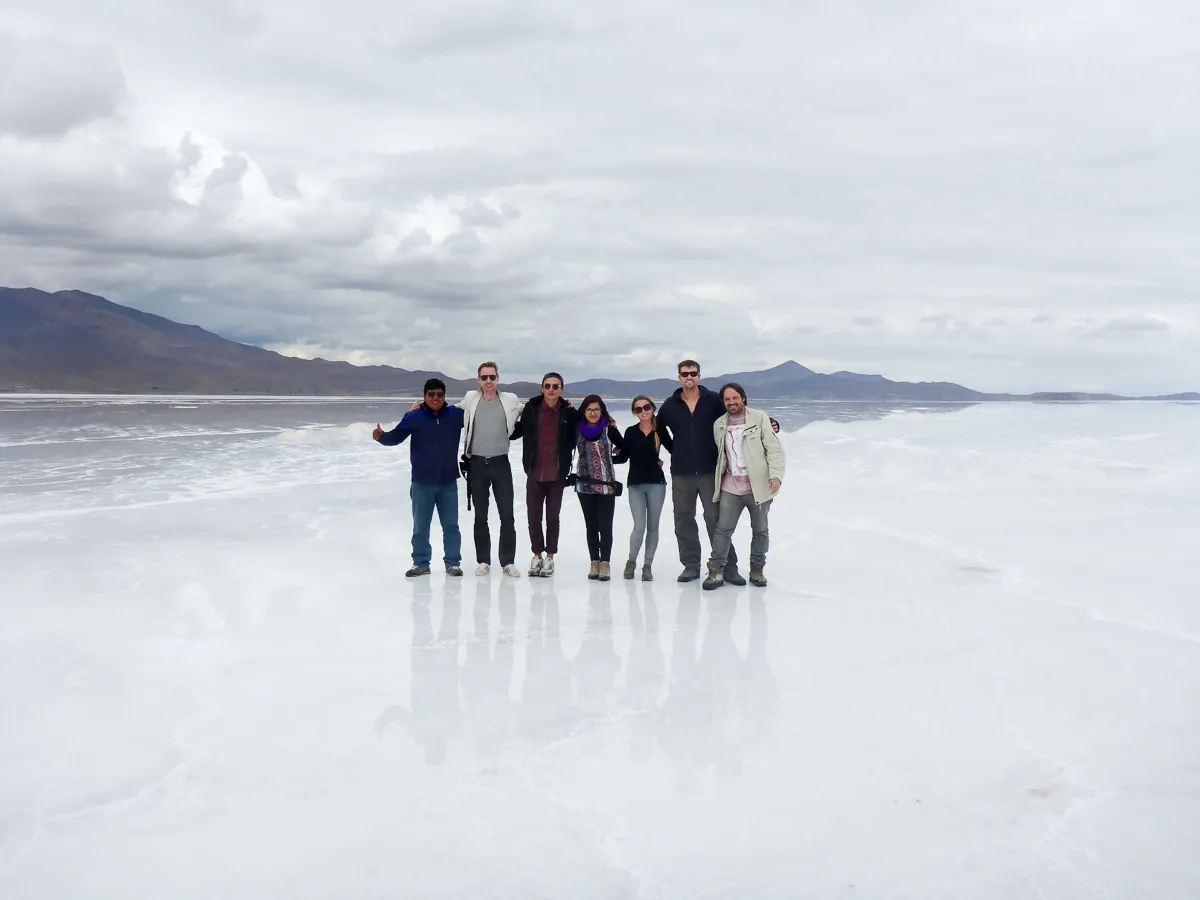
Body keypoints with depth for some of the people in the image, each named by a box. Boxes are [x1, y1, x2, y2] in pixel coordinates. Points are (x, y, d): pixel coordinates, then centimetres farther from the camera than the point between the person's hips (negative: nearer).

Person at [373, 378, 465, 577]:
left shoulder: (456, 414, 0)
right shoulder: (413, 417, -7)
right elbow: (395, 437, -12)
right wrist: (381, 436, -31)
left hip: (448, 482, 1)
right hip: (422, 483, -1)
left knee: (451, 525, 9)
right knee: (420, 526, 8)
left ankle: (452, 562, 19)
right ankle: (421, 563, 18)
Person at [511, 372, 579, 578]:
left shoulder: (569, 412, -5)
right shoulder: (531, 408, -3)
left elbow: (574, 439, 3)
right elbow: (518, 430, 9)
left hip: (557, 474, -1)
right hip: (534, 473, 1)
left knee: (553, 517, 8)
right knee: (533, 516, 8)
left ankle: (549, 557, 21)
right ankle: (537, 555, 24)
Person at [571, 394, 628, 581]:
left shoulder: (609, 430, -5)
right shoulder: (578, 429, 3)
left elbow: (625, 452, 1)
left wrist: (609, 459, 2)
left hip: (606, 484, -3)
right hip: (584, 484, 3)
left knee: (605, 525, -4)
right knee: (591, 525, 9)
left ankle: (605, 563, 4)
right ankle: (595, 562, 16)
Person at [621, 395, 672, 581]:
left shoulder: (660, 431, -1)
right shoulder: (631, 432, 1)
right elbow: (624, 456, 0)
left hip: (656, 483, 1)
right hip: (635, 484, -1)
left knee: (653, 527, 7)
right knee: (639, 526, -8)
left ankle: (648, 565, 18)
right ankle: (631, 561, 12)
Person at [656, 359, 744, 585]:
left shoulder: (713, 401, -2)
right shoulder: (670, 405, 5)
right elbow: (659, 429, 21)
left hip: (710, 470, -3)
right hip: (681, 472, 3)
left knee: (715, 517, -3)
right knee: (683, 519, 5)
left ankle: (728, 566, 2)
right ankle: (691, 565, 14)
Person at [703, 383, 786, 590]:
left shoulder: (760, 419, -3)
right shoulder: (719, 425, 9)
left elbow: (775, 450, -6)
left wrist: (776, 476, -18)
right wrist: (717, 482, 14)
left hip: (758, 486, -2)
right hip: (730, 487, 2)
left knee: (760, 530, 10)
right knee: (723, 529, -4)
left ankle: (757, 570, 24)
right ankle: (716, 571, 2)